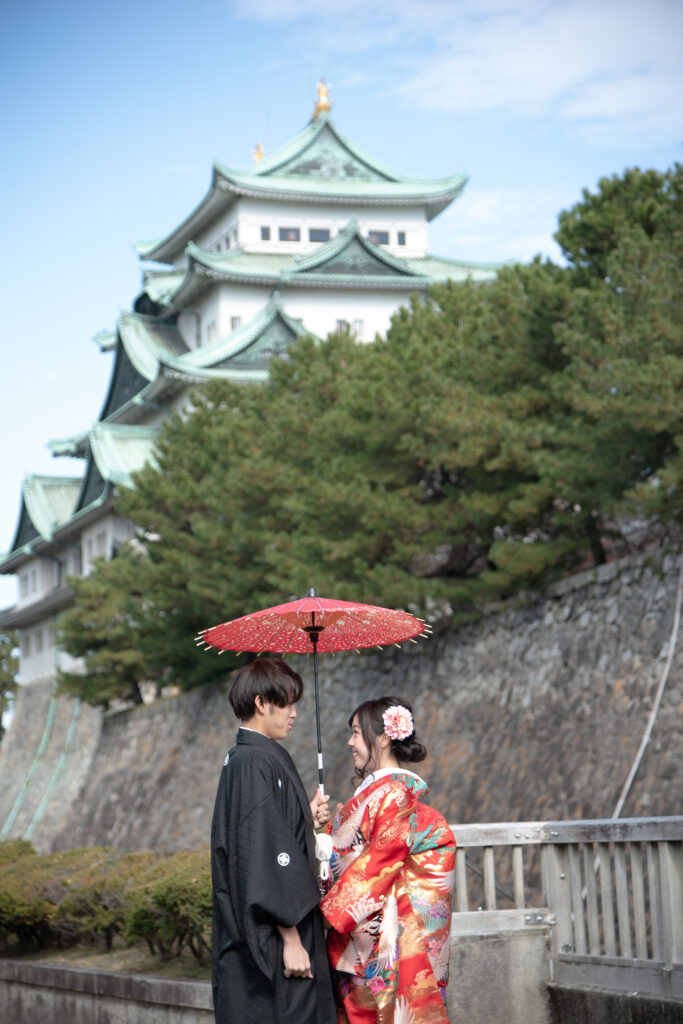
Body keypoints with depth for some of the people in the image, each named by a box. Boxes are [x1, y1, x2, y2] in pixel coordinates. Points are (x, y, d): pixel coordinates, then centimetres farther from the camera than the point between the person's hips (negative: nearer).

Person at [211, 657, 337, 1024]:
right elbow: (267, 856, -21)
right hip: (273, 937, -10)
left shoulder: (239, 759, 14)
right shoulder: (258, 763, -16)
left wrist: (307, 819, 12)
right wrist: (291, 940, -20)